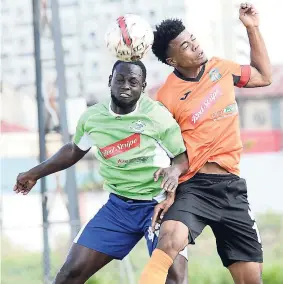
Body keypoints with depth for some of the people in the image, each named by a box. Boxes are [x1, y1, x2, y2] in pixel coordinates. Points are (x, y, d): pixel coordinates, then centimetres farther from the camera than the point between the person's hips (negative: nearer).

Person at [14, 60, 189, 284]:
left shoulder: (157, 116, -14)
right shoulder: (92, 117, 1)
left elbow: (183, 156, -7)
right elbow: (74, 150, 21)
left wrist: (175, 170, -30)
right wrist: (35, 174, 25)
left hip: (159, 204, -4)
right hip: (119, 205, 4)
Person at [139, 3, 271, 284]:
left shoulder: (220, 68, 8)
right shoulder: (167, 97, -7)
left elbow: (263, 77, 25)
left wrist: (253, 28, 17)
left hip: (231, 186, 5)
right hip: (193, 186, -5)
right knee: (171, 240, -36)